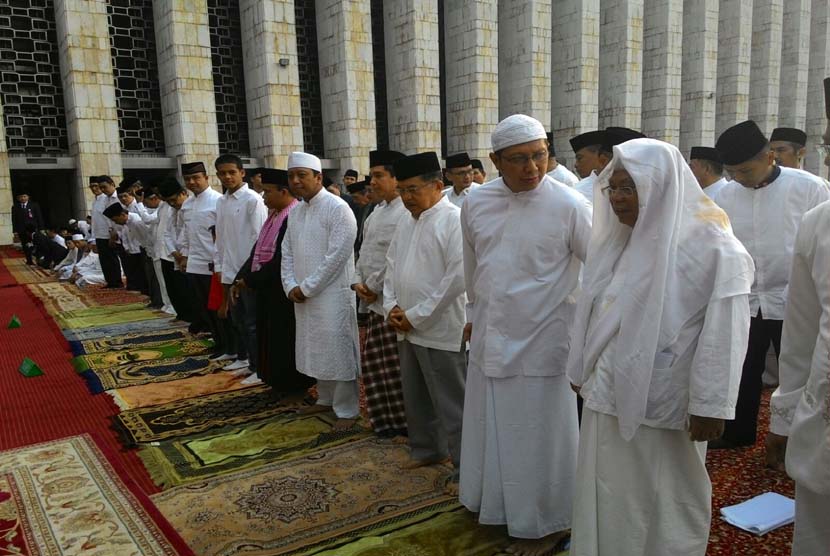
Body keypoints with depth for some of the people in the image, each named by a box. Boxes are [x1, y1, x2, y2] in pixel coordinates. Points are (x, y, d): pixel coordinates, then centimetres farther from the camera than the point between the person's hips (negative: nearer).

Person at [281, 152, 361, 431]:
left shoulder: (337, 208, -12)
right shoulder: (295, 211, 12)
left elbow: (337, 255, -18)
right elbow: (287, 252, 14)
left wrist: (307, 287, -15)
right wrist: (291, 286, -1)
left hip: (332, 293, -7)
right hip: (302, 295, 7)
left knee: (338, 350, -2)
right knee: (315, 348, 16)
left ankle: (347, 409, 10)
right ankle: (326, 398, 33)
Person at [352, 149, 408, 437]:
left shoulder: (407, 213, -16)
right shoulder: (377, 212, 15)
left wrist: (374, 286, -13)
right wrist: (359, 281, 4)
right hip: (375, 302, 9)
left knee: (396, 367, 1)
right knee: (374, 363, 16)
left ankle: (402, 421, 17)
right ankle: (384, 418, 30)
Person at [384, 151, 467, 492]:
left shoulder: (454, 220, -13)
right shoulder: (407, 221, 12)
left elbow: (458, 276, -19)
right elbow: (392, 265, 17)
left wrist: (417, 315, -16)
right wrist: (392, 306, 1)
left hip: (440, 330, -8)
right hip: (407, 329, 8)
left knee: (451, 403, 1)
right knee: (416, 397, 20)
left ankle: (465, 467, 15)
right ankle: (426, 448, 39)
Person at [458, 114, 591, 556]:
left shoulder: (568, 205, -13)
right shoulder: (475, 203, 0)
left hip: (540, 342, -5)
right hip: (489, 341, 5)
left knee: (537, 437, 8)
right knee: (490, 429, 19)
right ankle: (495, 503, 43)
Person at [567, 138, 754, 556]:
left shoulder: (712, 246, -13)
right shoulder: (615, 239, 8)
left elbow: (724, 332, -16)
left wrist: (709, 405, -17)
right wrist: (581, 372, 15)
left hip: (662, 407, -6)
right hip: (607, 398, 6)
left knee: (665, 507, 13)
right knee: (608, 502, 17)